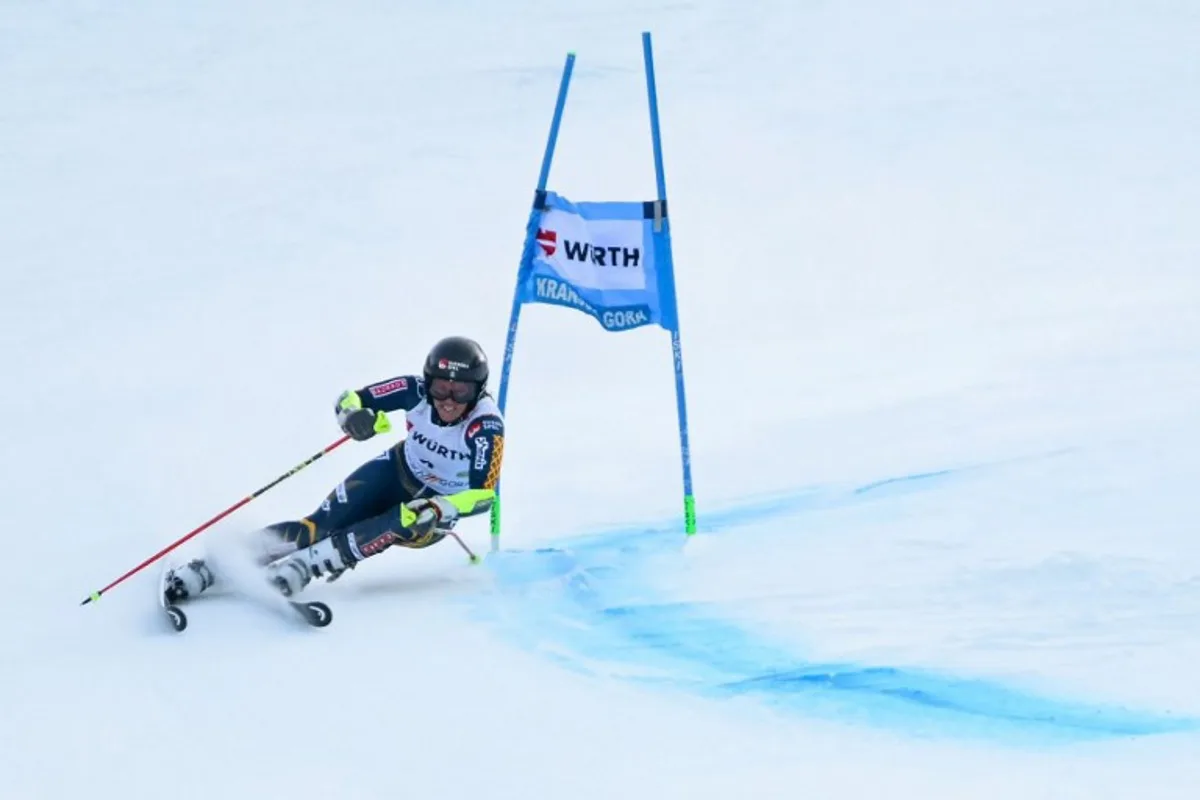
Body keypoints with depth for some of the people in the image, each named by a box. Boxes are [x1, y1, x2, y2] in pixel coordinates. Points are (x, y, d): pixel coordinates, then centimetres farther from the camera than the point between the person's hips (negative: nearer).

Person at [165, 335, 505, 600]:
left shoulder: (486, 426, -29)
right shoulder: (416, 391, -20)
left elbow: (484, 493, -30)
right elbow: (350, 399, -15)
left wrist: (439, 510, -45)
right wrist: (355, 415, -39)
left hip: (439, 506, -3)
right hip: (398, 471, 3)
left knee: (403, 525, -37)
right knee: (320, 525, -17)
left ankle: (301, 566, -41)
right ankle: (207, 568, -22)